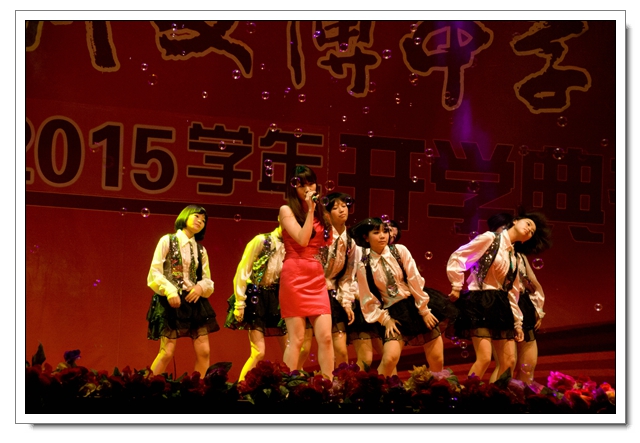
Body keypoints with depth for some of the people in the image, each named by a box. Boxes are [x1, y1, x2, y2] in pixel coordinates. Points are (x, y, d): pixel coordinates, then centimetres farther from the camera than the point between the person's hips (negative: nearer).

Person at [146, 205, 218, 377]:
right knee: (167, 353, -10)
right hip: (171, 301, -5)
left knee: (204, 352, -1)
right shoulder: (167, 241, 0)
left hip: (195, 302, 5)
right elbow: (155, 272, -6)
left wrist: (201, 287, -9)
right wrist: (170, 291, -19)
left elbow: (207, 280, 13)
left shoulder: (201, 250, 14)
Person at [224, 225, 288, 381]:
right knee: (259, 352, -12)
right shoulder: (261, 240, -11)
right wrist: (239, 303, -13)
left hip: (277, 300, 6)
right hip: (256, 299, -6)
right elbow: (242, 272, -11)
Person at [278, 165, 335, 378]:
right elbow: (302, 240, -14)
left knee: (325, 337, -2)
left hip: (317, 278, 5)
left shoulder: (320, 212, 15)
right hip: (295, 277, -5)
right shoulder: (286, 210, -1)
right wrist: (310, 210, -11)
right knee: (296, 338, -5)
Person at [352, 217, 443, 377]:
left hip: (417, 306, 1)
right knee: (390, 358, -21)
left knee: (437, 359, 3)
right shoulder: (364, 267, -5)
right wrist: (385, 320, -6)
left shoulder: (400, 251, -4)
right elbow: (369, 299, 1)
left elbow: (415, 281, -7)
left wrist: (424, 310, -9)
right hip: (395, 312, -1)